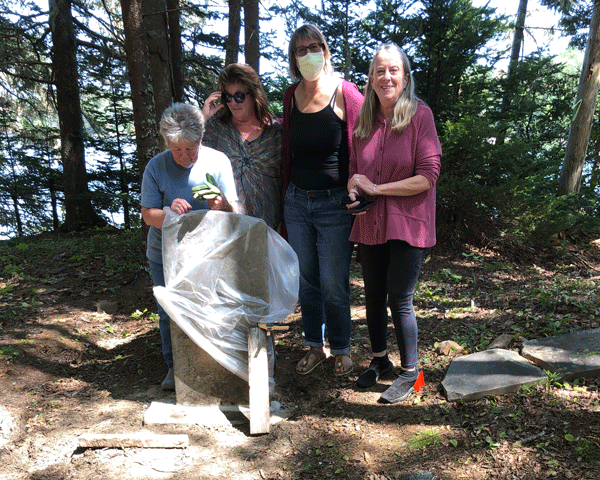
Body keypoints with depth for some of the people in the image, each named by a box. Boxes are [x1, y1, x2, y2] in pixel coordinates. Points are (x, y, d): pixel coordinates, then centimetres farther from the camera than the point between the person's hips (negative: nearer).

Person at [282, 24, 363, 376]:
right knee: (307, 281, 13)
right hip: (296, 201, 5)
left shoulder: (345, 94, -6)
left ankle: (342, 350, 24)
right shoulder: (291, 97, 7)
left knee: (333, 285, 1)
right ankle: (315, 347, 31)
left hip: (334, 203, -4)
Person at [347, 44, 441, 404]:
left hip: (407, 224, -5)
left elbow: (428, 176, -14)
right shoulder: (364, 121, 7)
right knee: (373, 296, 14)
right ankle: (379, 360, 35)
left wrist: (376, 188, -14)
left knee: (400, 300, -1)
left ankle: (410, 372, 18)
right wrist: (353, 192, -6)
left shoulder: (420, 115, -8)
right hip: (371, 224, 5)